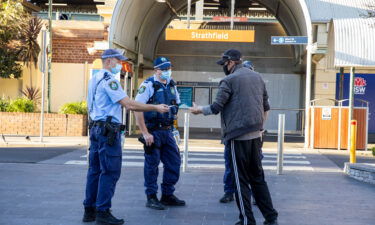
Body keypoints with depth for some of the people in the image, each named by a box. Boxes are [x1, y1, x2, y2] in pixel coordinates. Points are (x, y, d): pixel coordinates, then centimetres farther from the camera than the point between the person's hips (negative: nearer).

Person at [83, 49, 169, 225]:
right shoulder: (109, 80, -14)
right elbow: (129, 105, -19)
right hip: (109, 130, -10)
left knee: (95, 170, 11)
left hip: (96, 129, 10)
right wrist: (156, 108, -14)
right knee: (110, 172, -6)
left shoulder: (95, 79, 17)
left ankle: (89, 210, 15)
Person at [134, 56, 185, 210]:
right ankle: (151, 198, 10)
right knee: (152, 165, 0)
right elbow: (137, 109, -16)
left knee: (174, 162, 8)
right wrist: (145, 133, -18)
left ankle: (167, 195, 20)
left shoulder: (172, 85, 10)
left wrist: (172, 127, 13)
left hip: (167, 131, 7)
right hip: (153, 132, -7)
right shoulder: (148, 85, -11)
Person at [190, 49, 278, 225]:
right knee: (258, 177, 14)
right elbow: (266, 106, 16)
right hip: (255, 134, 7)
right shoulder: (257, 77, 12)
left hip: (238, 136, -6)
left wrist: (199, 110, 8)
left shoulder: (229, 80, -8)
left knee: (241, 179, 1)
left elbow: (216, 108, -9)